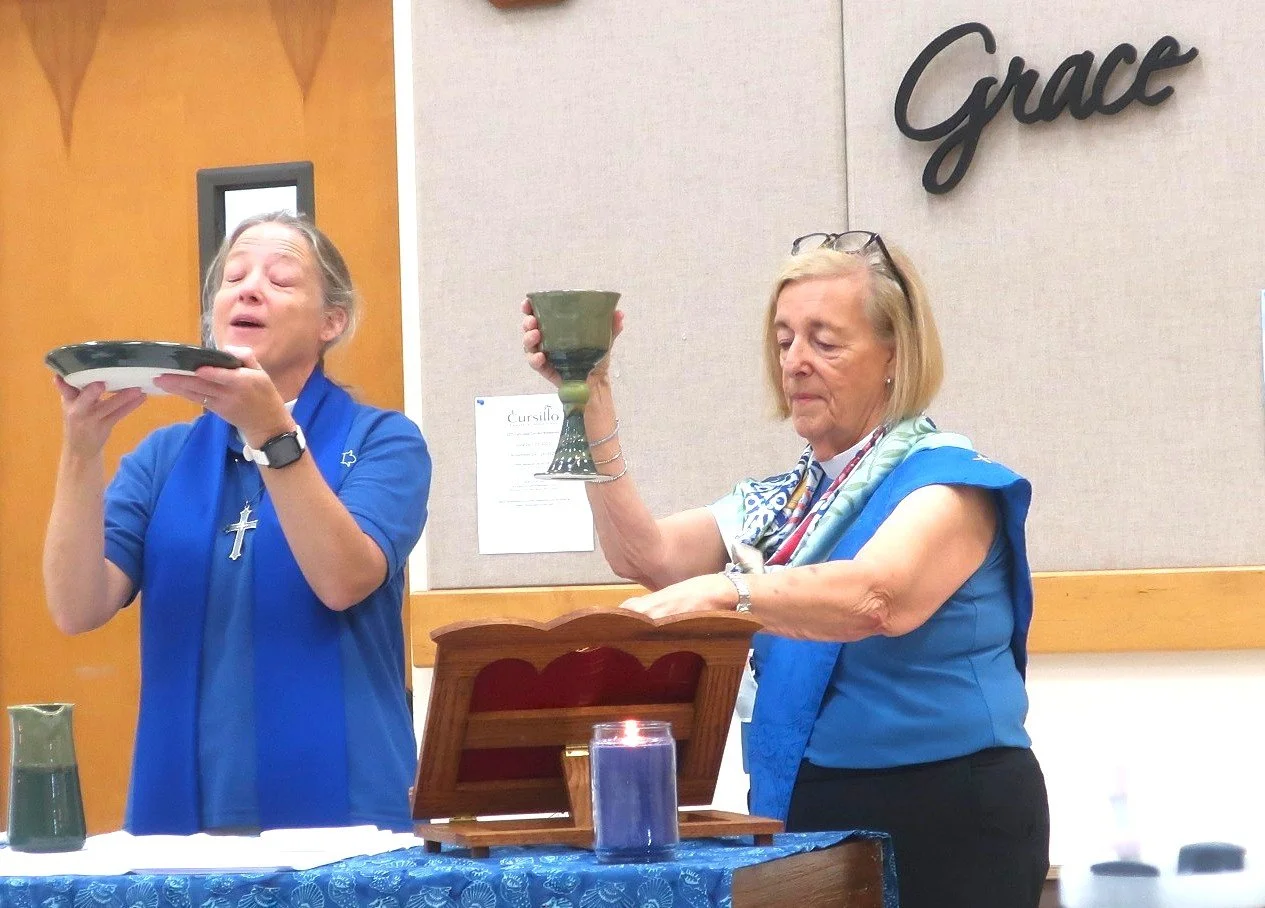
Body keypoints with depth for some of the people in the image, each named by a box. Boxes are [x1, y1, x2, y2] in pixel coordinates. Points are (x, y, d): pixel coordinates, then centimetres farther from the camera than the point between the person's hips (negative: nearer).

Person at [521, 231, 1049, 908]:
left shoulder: (942, 478, -8)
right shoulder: (781, 503, 15)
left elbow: (879, 596, -28)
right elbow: (646, 557, 0)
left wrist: (724, 592, -40)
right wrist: (590, 398, -4)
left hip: (946, 823, -7)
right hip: (803, 820, 7)